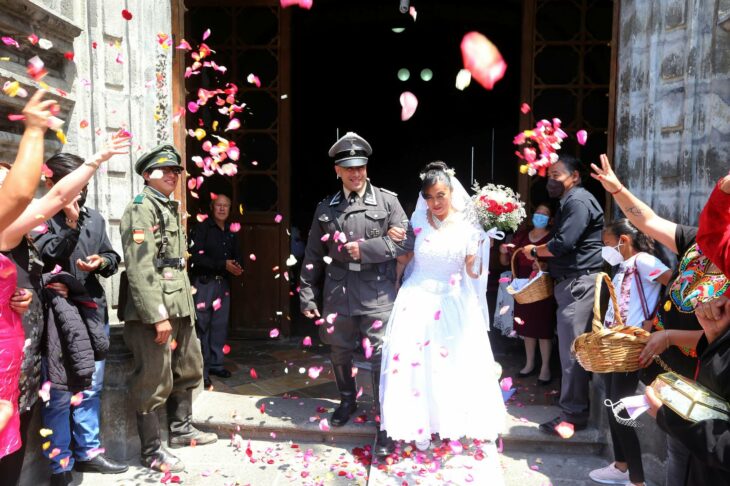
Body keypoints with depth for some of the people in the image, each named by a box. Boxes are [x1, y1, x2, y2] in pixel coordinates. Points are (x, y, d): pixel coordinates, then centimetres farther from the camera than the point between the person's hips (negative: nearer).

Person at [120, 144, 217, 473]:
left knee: (188, 369, 19)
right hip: (152, 310, -9)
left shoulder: (172, 209, 18)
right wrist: (158, 315, -23)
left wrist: (186, 305, 17)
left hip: (180, 306, 10)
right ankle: (152, 452, 14)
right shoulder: (141, 208, -10)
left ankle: (181, 430, 36)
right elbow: (140, 268, -19)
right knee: (154, 381, 0)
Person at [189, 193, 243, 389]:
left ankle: (216, 364, 20)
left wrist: (237, 267, -2)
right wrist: (223, 265, -19)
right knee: (202, 326, -4)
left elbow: (237, 255, 22)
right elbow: (196, 256, -14)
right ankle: (201, 371, 2)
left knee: (220, 326, 9)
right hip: (204, 282, -6)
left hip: (223, 283, 6)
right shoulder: (202, 228, -6)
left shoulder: (231, 232, 14)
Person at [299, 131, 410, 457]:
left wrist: (365, 249, -12)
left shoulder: (387, 201, 1)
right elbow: (313, 256, 10)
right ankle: (347, 400, 44)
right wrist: (307, 295, 8)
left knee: (382, 358, -4)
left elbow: (404, 242, -5)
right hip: (337, 294, 3)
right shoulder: (326, 208, 8)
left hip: (377, 295, -3)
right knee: (339, 353, 18)